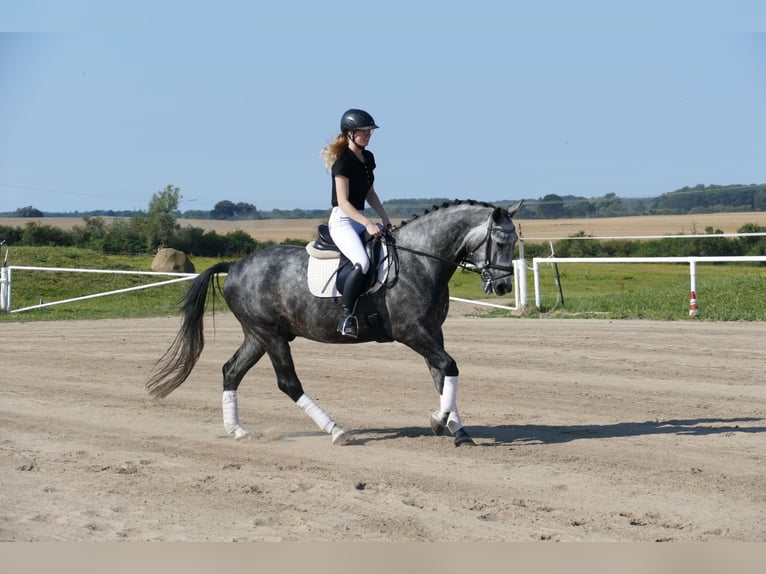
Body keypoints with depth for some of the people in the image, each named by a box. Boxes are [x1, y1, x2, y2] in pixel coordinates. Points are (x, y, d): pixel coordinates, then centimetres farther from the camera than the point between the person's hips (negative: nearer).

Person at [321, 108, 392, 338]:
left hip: (360, 220, 9)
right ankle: (346, 317, -28)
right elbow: (343, 202, -19)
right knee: (361, 263, -31)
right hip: (342, 220, -9)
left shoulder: (368, 158, 12)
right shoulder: (342, 162, -13)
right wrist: (368, 224, -27)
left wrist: (384, 218, 7)